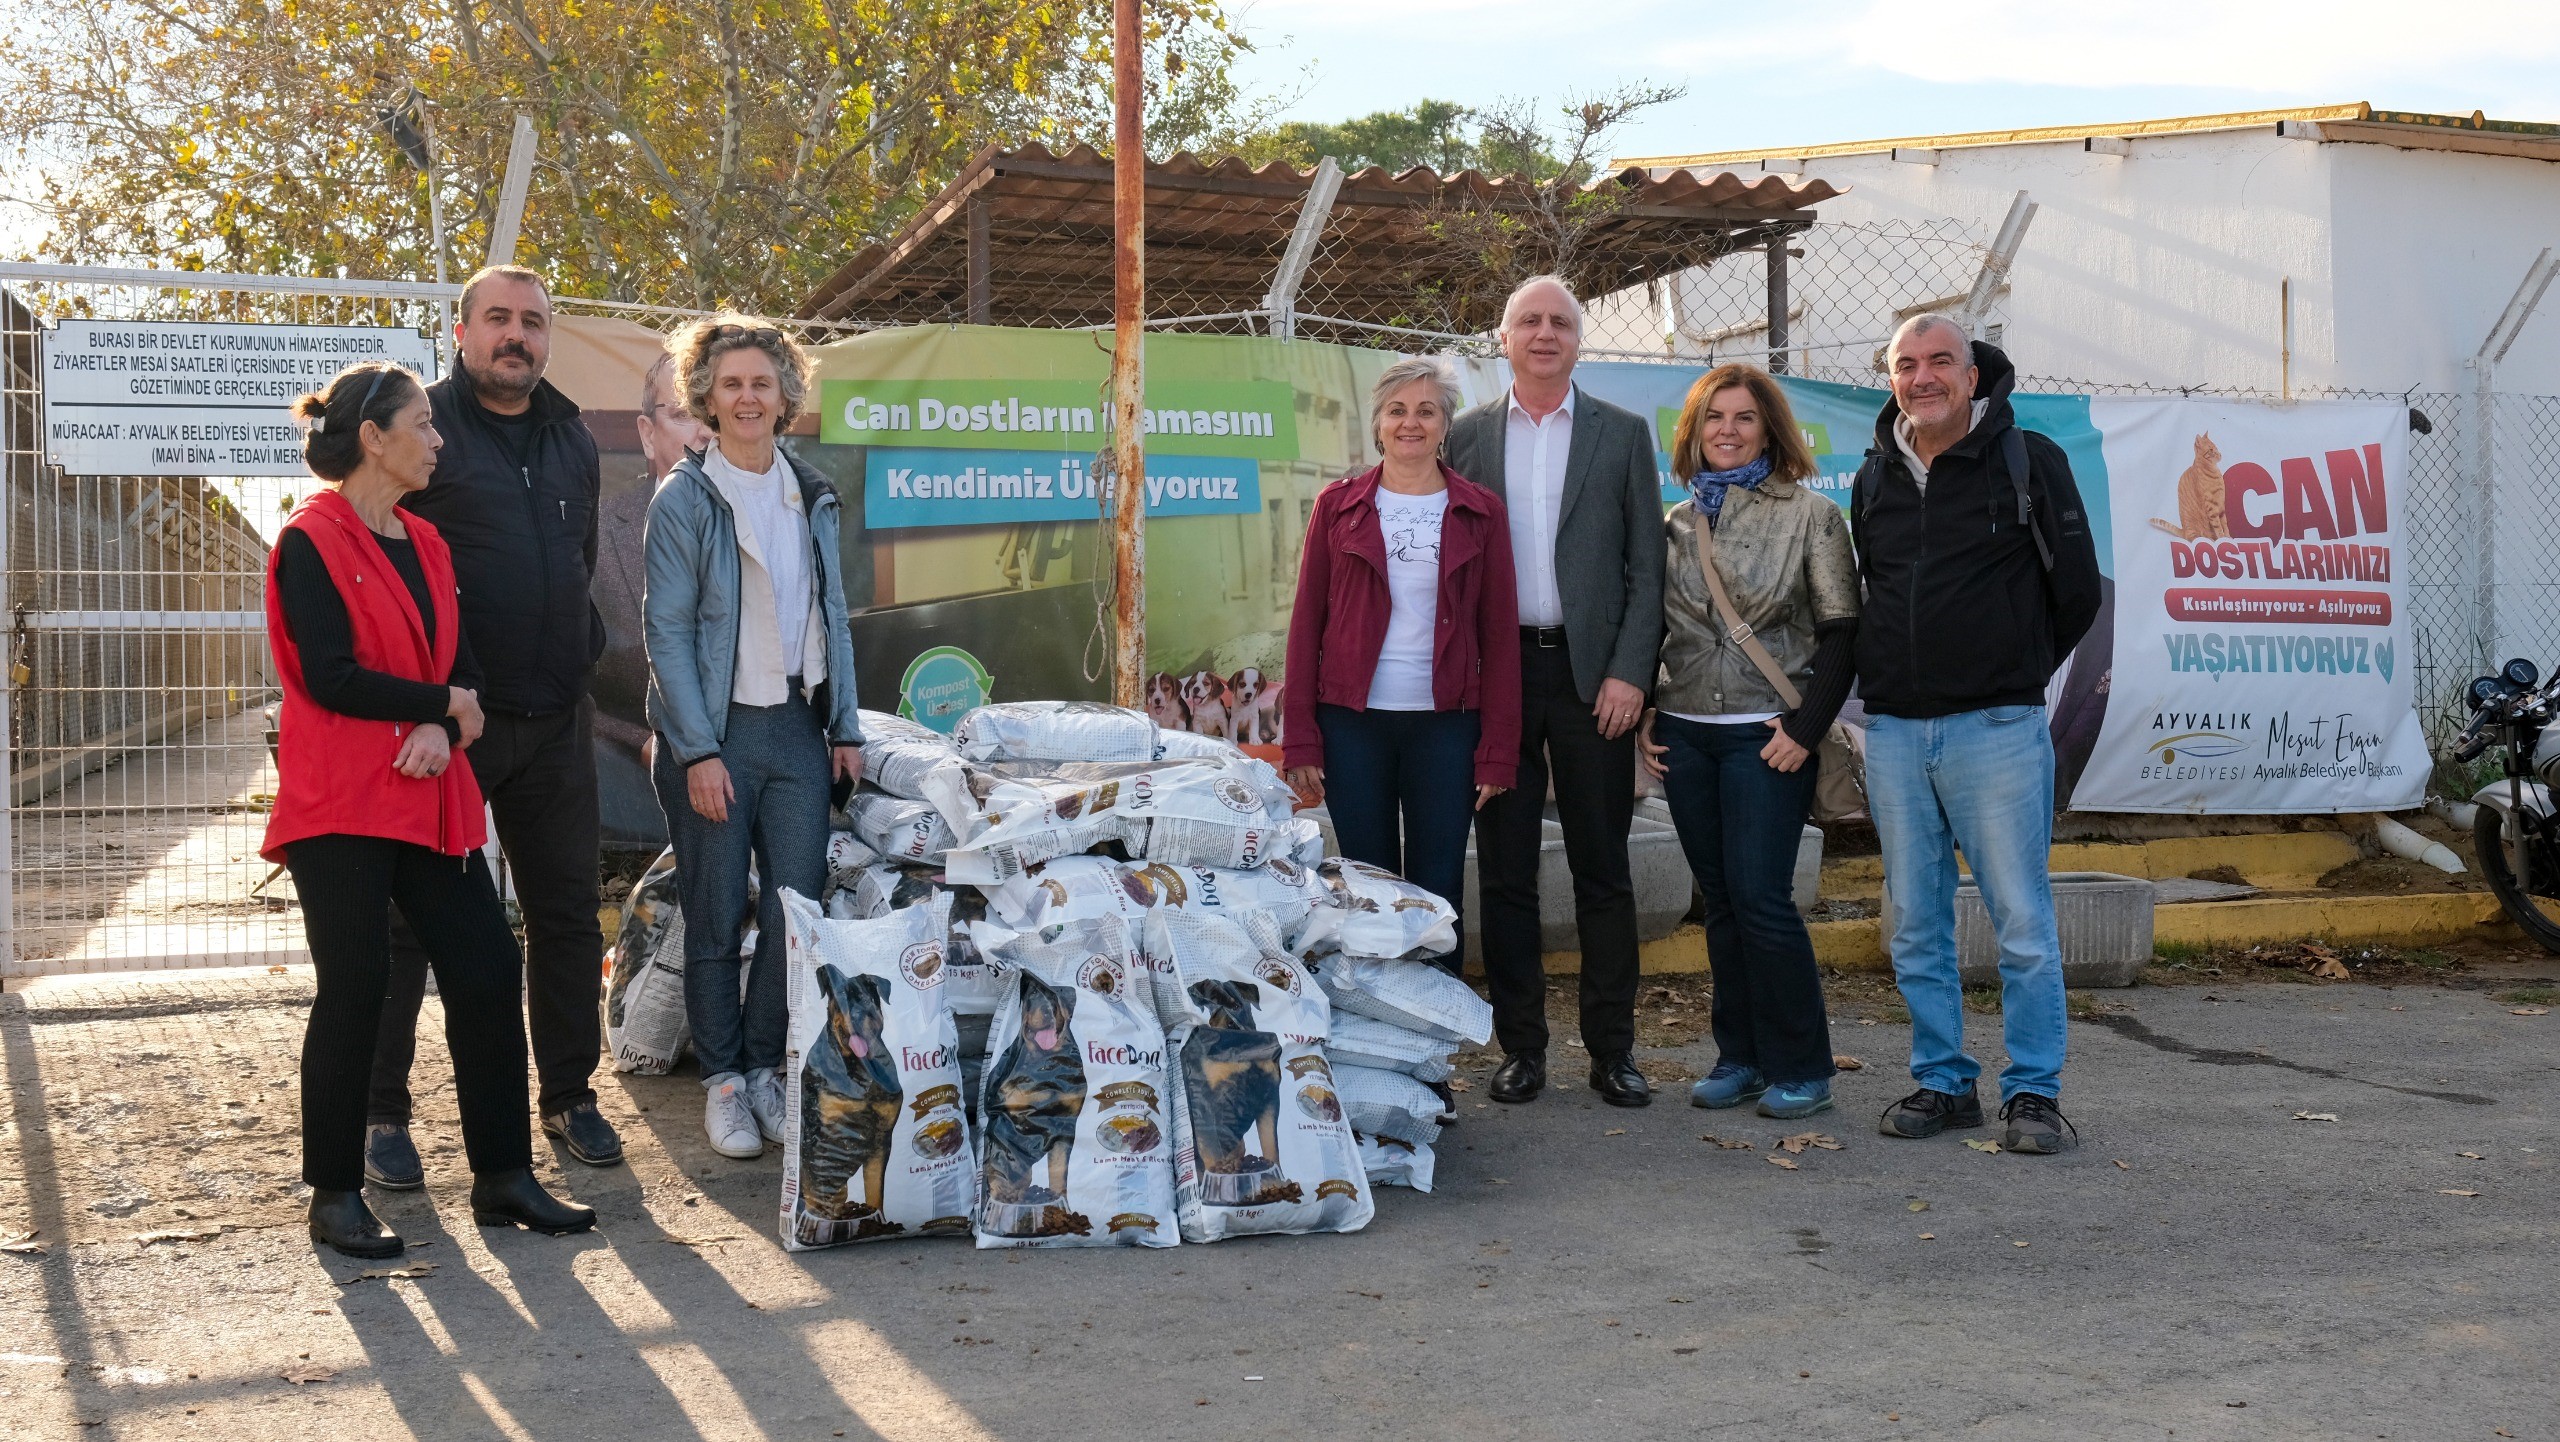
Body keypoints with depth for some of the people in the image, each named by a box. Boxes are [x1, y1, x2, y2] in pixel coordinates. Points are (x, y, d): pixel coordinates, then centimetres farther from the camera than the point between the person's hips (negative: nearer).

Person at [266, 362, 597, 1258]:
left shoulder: (424, 544, 15)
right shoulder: (312, 544, -8)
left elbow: (464, 666, 10)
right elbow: (330, 678, -17)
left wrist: (441, 730, -10)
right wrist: (445, 705, -8)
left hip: (431, 800, 7)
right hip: (340, 810, -7)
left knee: (487, 972, 4)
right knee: (354, 991, -2)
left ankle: (503, 1178, 13)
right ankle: (335, 1197, 12)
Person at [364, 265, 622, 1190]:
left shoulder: (571, 438, 13)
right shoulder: (421, 425, -6)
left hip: (554, 721, 6)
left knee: (566, 910, 10)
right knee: (407, 916, 3)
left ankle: (568, 1095, 23)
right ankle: (381, 1113, 13)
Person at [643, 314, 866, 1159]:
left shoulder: (812, 497, 10)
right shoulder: (685, 498, -5)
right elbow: (665, 630, -8)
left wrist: (846, 726, 8)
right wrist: (698, 751, -13)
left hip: (798, 728, 4)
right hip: (716, 732, -4)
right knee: (717, 917, 4)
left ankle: (767, 1066, 19)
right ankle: (723, 1079, 17)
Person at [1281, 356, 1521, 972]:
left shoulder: (1480, 513, 5)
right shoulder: (1338, 506, 6)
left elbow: (1499, 633, 4)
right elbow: (1307, 622, 5)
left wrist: (1497, 749, -2)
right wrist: (1300, 739, -1)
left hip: (1446, 725, 0)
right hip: (1353, 723, 0)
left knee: (1439, 890, 4)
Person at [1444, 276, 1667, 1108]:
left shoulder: (1622, 436, 7)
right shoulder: (1467, 437, 9)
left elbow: (1646, 565, 3)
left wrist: (1629, 672, -7)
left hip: (1592, 675, -1)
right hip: (1496, 673, 1)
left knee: (1602, 872, 4)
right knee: (1505, 872, 5)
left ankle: (1612, 1048, 13)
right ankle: (1520, 1047, 14)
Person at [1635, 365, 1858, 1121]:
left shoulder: (1810, 515, 1)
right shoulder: (1674, 524, 12)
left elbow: (1841, 631, -3)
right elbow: (1652, 628, 18)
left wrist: (1806, 727, -11)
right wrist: (1642, 716, 6)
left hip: (1766, 736, -4)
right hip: (1684, 734, 4)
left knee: (1760, 896, -9)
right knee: (1720, 902, 8)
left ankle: (1801, 1069, 1)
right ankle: (1740, 1056, 16)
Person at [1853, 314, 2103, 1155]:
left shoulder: (2028, 461, -1)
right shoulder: (1876, 479, 12)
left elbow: (2077, 591, 5)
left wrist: (2015, 670, 11)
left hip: (1997, 729, -4)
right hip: (1894, 730, 5)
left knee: (2022, 918, -3)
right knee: (1916, 923, 8)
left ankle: (2034, 1092, 7)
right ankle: (1942, 1082, 19)